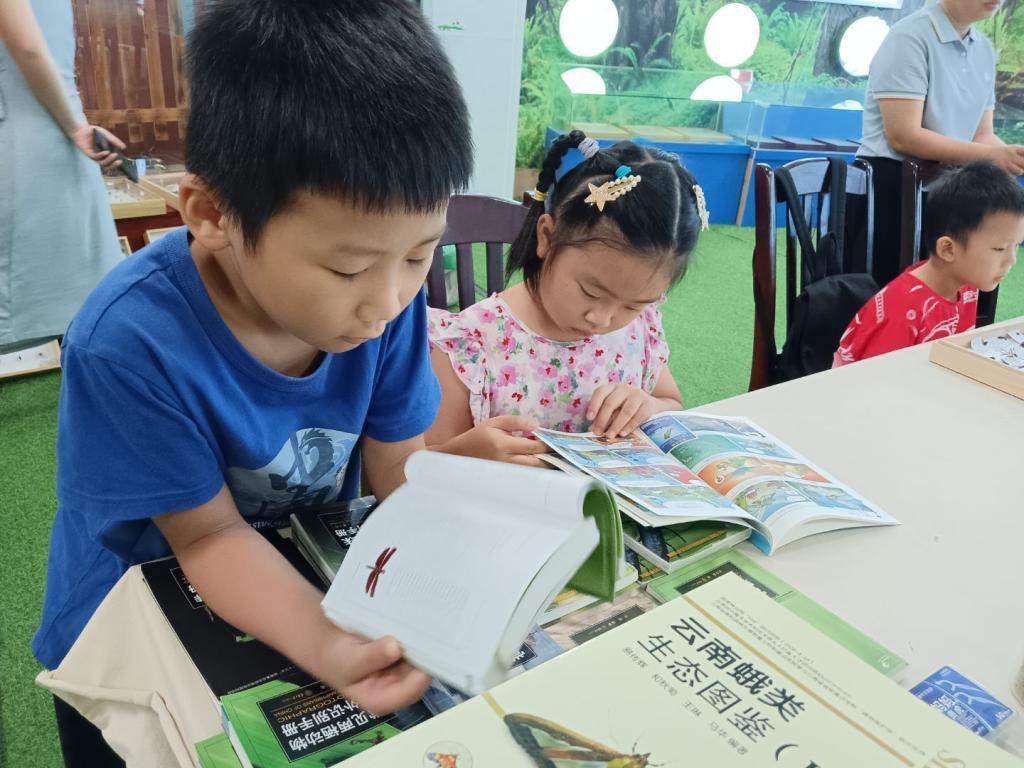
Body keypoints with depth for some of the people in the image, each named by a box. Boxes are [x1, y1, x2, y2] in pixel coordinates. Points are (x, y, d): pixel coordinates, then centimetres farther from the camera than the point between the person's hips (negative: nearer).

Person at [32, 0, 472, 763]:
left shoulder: (387, 293, -21)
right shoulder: (130, 342, -32)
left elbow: (405, 477, -13)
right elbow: (210, 536, -22)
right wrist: (324, 642, -36)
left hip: (310, 576, 3)